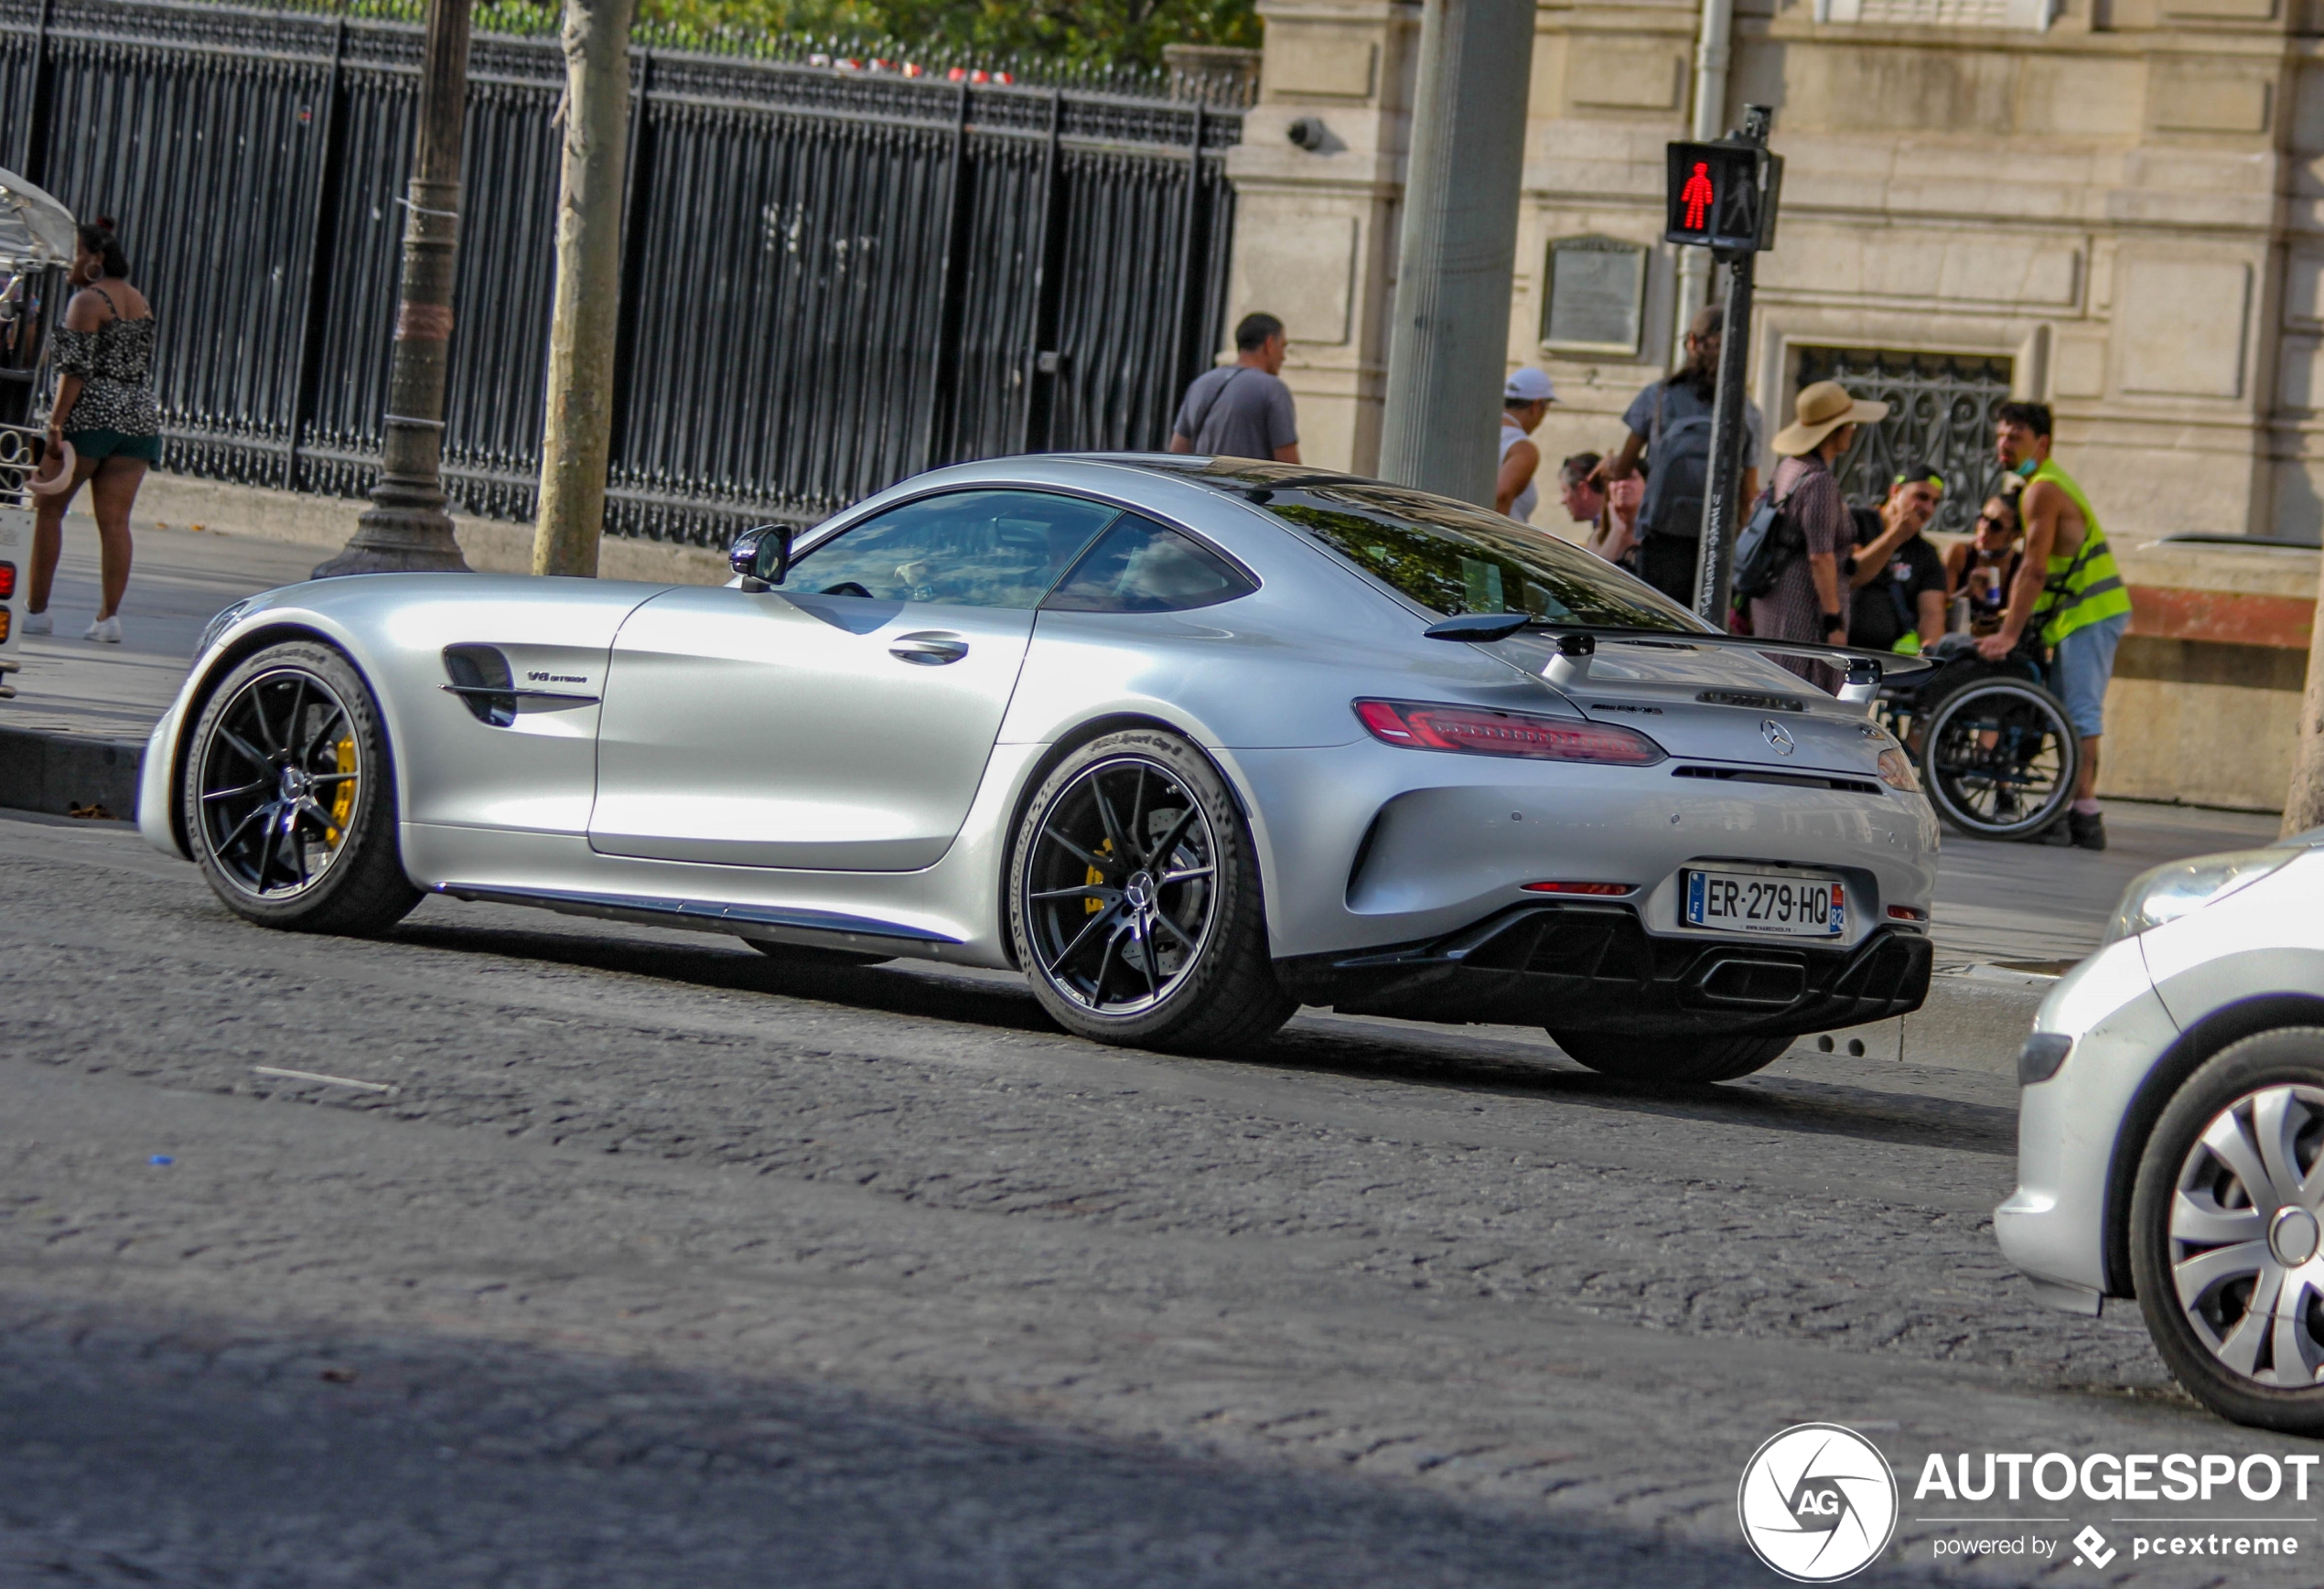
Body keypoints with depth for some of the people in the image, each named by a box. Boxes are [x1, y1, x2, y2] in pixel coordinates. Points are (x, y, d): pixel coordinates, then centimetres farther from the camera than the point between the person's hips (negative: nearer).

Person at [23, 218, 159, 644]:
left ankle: (36, 609, 3)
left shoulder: (87, 300, -8)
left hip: (91, 415, -7)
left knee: (48, 509, 4)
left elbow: (76, 367, -16)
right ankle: (109, 616, -6)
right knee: (115, 521, 2)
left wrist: (57, 420, -17)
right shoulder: (140, 302, 16)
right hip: (140, 417, 7)